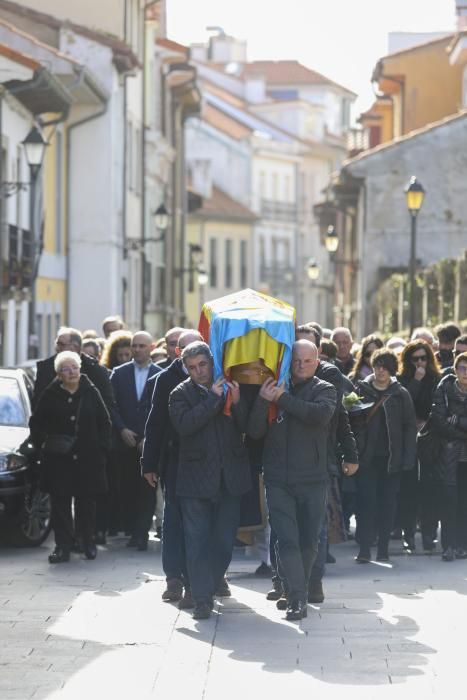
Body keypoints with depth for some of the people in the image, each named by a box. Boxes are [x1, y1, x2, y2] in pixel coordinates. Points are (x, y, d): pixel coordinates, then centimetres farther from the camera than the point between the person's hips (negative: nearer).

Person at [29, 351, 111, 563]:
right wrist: (42, 443, -5)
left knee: (87, 501, 5)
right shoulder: (50, 395, 2)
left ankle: (88, 543, 17)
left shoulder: (91, 393, 3)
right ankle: (63, 546, 2)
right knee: (60, 502, -1)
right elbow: (36, 423, 9)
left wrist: (102, 446, 0)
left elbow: (105, 422, 9)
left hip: (88, 458, 0)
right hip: (58, 459, 0)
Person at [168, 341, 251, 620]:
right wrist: (213, 398, -16)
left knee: (225, 539, 8)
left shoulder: (231, 388, 6)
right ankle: (202, 597, -3)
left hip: (230, 478, 2)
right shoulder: (181, 394, 1)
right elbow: (184, 424, -17)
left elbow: (246, 427, 2)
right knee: (197, 540, -4)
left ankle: (212, 583, 25)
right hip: (196, 477, -2)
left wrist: (237, 403, -15)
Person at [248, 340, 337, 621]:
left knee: (309, 541, 6)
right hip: (278, 480, 1)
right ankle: (297, 598, -11)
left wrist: (282, 399, -15)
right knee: (287, 540, -9)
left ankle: (298, 593, 22)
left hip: (313, 480, -1)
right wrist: (262, 401, -13)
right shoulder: (273, 388, 9)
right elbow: (255, 431, 3)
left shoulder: (324, 390, 4)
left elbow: (321, 414, -19)